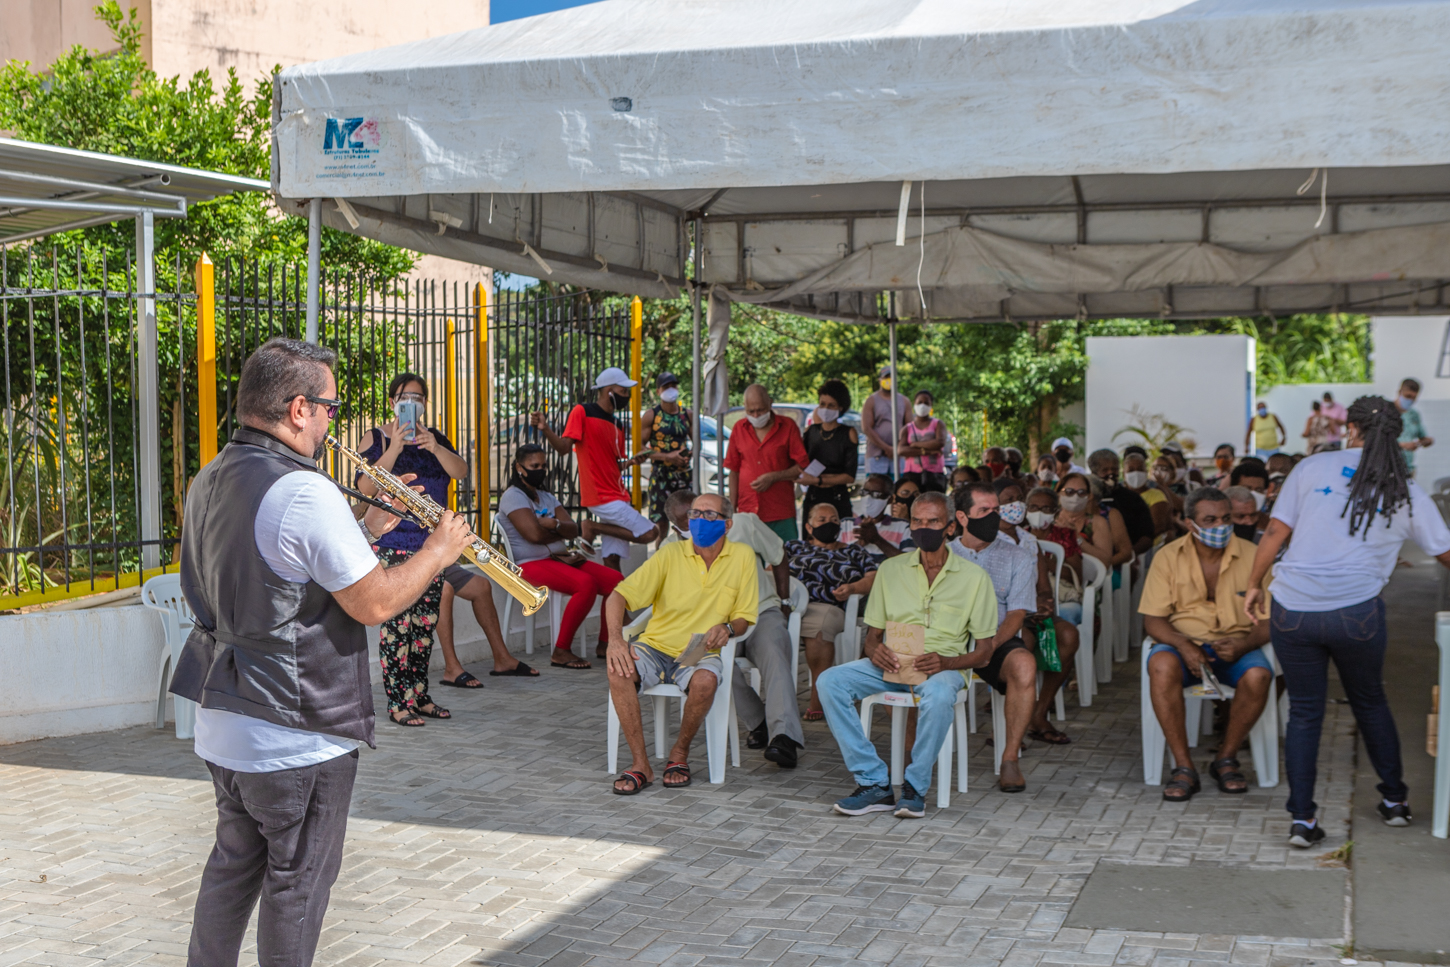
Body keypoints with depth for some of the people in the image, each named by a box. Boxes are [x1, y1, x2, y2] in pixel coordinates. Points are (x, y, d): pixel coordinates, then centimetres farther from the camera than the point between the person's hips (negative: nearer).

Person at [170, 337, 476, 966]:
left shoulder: (209, 483, 7)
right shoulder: (303, 493, -23)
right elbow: (372, 603, -20)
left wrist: (368, 527, 14)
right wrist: (439, 551, -5)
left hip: (220, 723, 9)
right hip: (297, 735, -9)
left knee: (234, 864, 21)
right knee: (297, 879, 7)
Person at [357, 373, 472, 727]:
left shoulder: (435, 438, 14)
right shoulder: (377, 437, 2)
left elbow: (461, 472, -2)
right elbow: (365, 488, -11)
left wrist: (435, 448, -20)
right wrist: (394, 449, -21)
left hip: (431, 543, 5)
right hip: (390, 543, -5)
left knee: (425, 623, 8)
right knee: (396, 622, -9)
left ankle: (419, 695, 17)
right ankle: (397, 702, -4)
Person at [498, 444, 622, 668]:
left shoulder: (547, 497, 21)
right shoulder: (513, 497, -5)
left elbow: (573, 530, 7)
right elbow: (534, 534, -19)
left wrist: (556, 525, -16)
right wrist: (561, 533, 1)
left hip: (559, 559, 9)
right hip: (531, 564, -9)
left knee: (615, 579, -7)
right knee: (586, 584, -32)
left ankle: (605, 644, 1)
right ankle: (561, 652, -25)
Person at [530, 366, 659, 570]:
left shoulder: (616, 425, 19)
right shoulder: (582, 412, -4)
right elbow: (564, 447, -12)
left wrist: (631, 461, 1)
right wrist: (545, 429, -28)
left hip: (618, 497, 8)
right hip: (602, 497, -8)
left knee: (612, 559, 2)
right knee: (650, 533, -13)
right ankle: (592, 528, -3)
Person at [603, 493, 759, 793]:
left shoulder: (742, 557, 3)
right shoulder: (670, 555, -1)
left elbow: (744, 617, 8)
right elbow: (618, 596, -8)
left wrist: (728, 628, -17)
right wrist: (615, 639, -26)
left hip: (700, 654, 0)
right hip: (656, 647, 1)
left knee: (705, 679, -36)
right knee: (619, 668, -31)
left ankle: (680, 754, -8)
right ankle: (641, 764, -21)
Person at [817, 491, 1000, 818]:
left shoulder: (974, 577, 2)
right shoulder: (891, 570, 11)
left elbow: (984, 653, 1)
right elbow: (873, 634, 13)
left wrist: (945, 662, -20)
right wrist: (875, 651, -13)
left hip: (945, 666, -3)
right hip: (891, 665, 3)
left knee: (938, 694, -40)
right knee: (829, 681, -23)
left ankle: (916, 788, -22)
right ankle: (874, 783, -23)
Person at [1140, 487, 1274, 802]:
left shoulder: (1252, 556, 0)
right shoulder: (1168, 557, 1)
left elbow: (1268, 620, -1)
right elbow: (1152, 619, -2)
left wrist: (1242, 646, -23)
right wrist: (1183, 646, -22)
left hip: (1236, 645, 0)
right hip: (1182, 642, 0)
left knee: (1258, 675, -33)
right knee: (1161, 665, -35)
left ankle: (1226, 759, -9)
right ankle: (1183, 767, -26)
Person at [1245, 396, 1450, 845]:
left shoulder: (1313, 467, 4)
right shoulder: (1407, 492, 7)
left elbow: (1275, 532, 1)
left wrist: (1254, 585, 12)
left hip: (1292, 609, 0)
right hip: (1356, 612, 0)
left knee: (1303, 711, 9)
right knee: (1370, 702, 22)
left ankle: (1302, 819, 8)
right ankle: (1395, 799, 34)